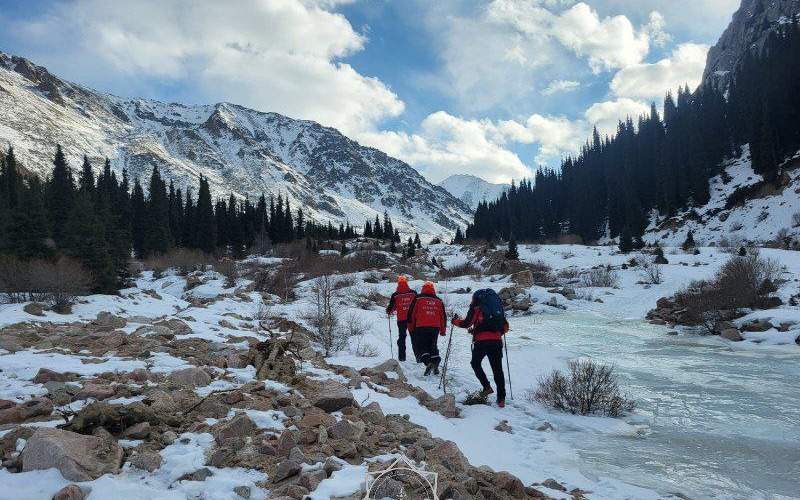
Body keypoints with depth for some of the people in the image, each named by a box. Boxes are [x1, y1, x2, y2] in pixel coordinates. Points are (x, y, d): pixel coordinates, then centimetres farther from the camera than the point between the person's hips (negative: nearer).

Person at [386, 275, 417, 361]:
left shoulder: (395, 295, -8)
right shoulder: (413, 293, -4)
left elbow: (391, 308, -1)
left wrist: (388, 312, 21)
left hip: (401, 319, 0)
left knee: (401, 337, 12)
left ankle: (402, 356, 11)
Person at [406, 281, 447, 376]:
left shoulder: (417, 299, 3)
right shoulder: (439, 301, 12)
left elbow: (411, 313, 3)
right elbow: (443, 316, 15)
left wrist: (410, 328, 12)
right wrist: (443, 330, 22)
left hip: (421, 328, -3)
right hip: (435, 328, 4)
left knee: (420, 346, 1)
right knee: (433, 346, 17)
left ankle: (427, 362, -21)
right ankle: (435, 362, -1)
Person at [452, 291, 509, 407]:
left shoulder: (476, 308, 5)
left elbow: (467, 323, -2)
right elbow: (505, 327, 19)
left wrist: (455, 321, 16)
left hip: (481, 341, -4)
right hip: (497, 341, 4)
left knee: (475, 363, 19)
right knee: (497, 369, 7)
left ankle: (487, 386, 5)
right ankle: (501, 398, 4)